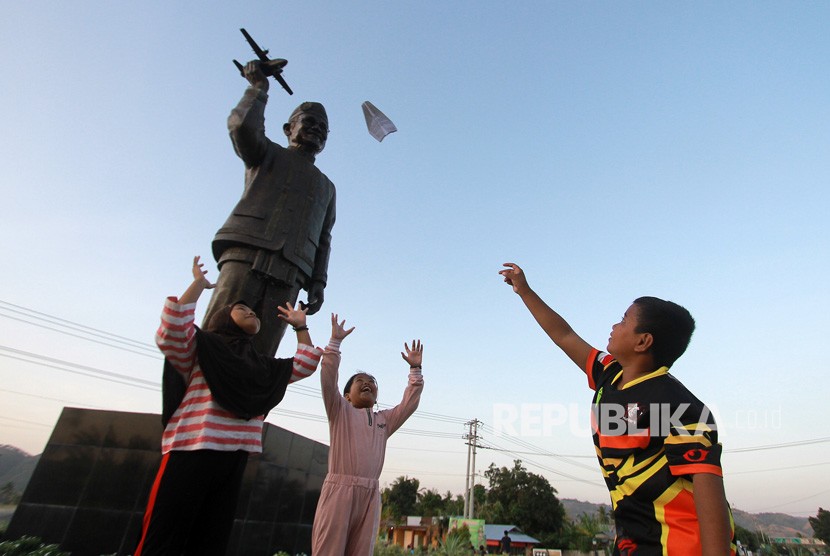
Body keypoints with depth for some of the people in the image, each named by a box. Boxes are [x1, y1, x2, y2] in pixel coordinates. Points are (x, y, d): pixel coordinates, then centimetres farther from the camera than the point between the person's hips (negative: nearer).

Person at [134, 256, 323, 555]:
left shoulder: (263, 367, 20)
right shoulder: (202, 348, 5)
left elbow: (304, 365, 24)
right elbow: (170, 334, -15)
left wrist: (300, 326, 25)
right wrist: (199, 284, -7)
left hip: (233, 459, 6)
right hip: (191, 453, -5)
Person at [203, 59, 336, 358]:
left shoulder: (327, 186, 30)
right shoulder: (269, 153, 22)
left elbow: (323, 240, 22)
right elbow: (242, 125, -2)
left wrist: (318, 282, 9)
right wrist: (258, 88, 13)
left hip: (289, 276, 3)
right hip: (246, 255, -2)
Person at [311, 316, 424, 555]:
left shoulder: (385, 419, 23)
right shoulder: (340, 410, 11)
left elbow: (410, 403, 20)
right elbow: (328, 379, -2)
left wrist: (415, 370, 17)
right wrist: (335, 341, -5)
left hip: (370, 494, 4)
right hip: (339, 490, -4)